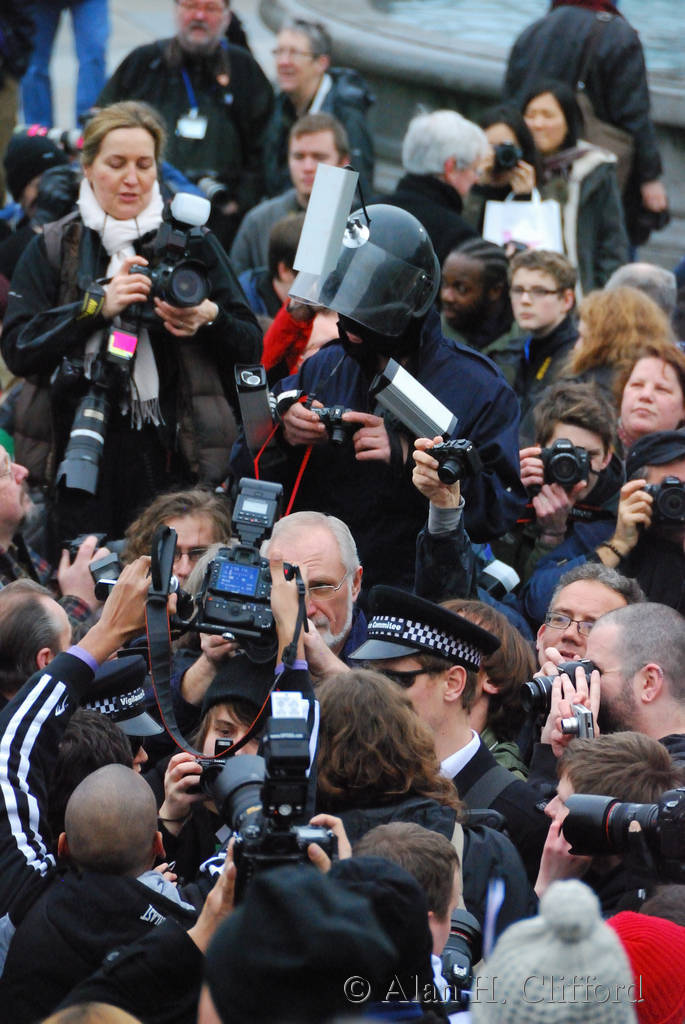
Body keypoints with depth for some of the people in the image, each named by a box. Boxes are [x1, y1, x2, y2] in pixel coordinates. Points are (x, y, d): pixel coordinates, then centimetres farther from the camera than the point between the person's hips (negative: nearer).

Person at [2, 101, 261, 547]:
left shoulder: (192, 243, 10)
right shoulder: (53, 251, 10)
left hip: (175, 460, 0)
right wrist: (99, 305, -12)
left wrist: (210, 319, -14)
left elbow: (251, 349, 7)